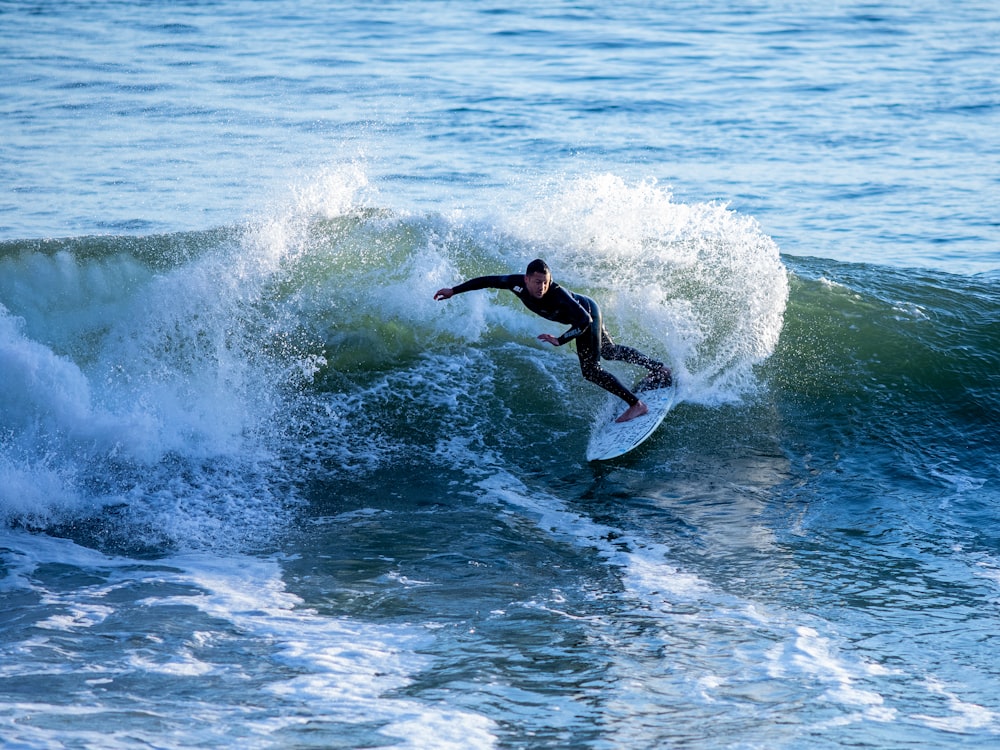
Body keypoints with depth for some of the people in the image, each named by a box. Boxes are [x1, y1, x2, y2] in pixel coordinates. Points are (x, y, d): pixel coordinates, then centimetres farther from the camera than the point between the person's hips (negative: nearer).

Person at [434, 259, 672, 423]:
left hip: (588, 315, -8)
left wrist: (560, 340, -51)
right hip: (580, 315, 8)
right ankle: (657, 368, 43)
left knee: (591, 370, -14)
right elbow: (487, 281, -14)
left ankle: (636, 405, -6)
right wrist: (454, 290, -13)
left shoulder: (558, 295, -42)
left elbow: (584, 320, -43)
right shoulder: (517, 283, -28)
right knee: (608, 351, 26)